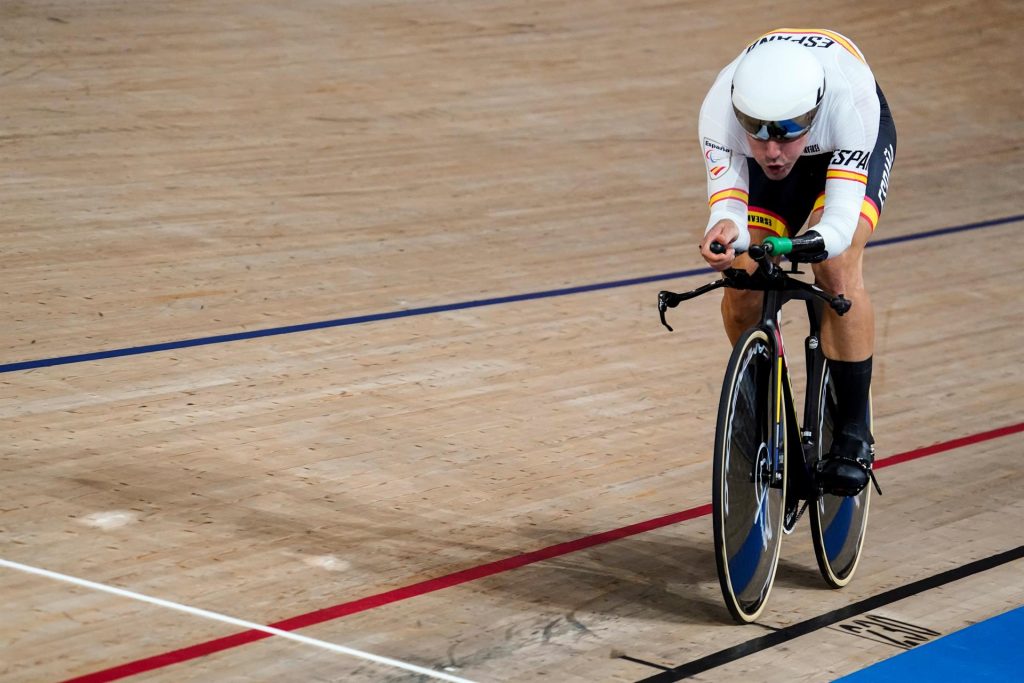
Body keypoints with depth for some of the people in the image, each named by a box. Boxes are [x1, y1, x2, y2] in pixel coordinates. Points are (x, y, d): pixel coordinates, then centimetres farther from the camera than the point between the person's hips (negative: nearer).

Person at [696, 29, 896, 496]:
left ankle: (854, 433, -14)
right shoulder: (720, 109, -38)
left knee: (838, 273, -26)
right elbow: (726, 203, -39)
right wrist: (725, 230, -63)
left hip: (855, 141, -2)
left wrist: (812, 243, -67)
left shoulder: (848, 101, -44)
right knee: (742, 287, -12)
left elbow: (842, 217, -45)